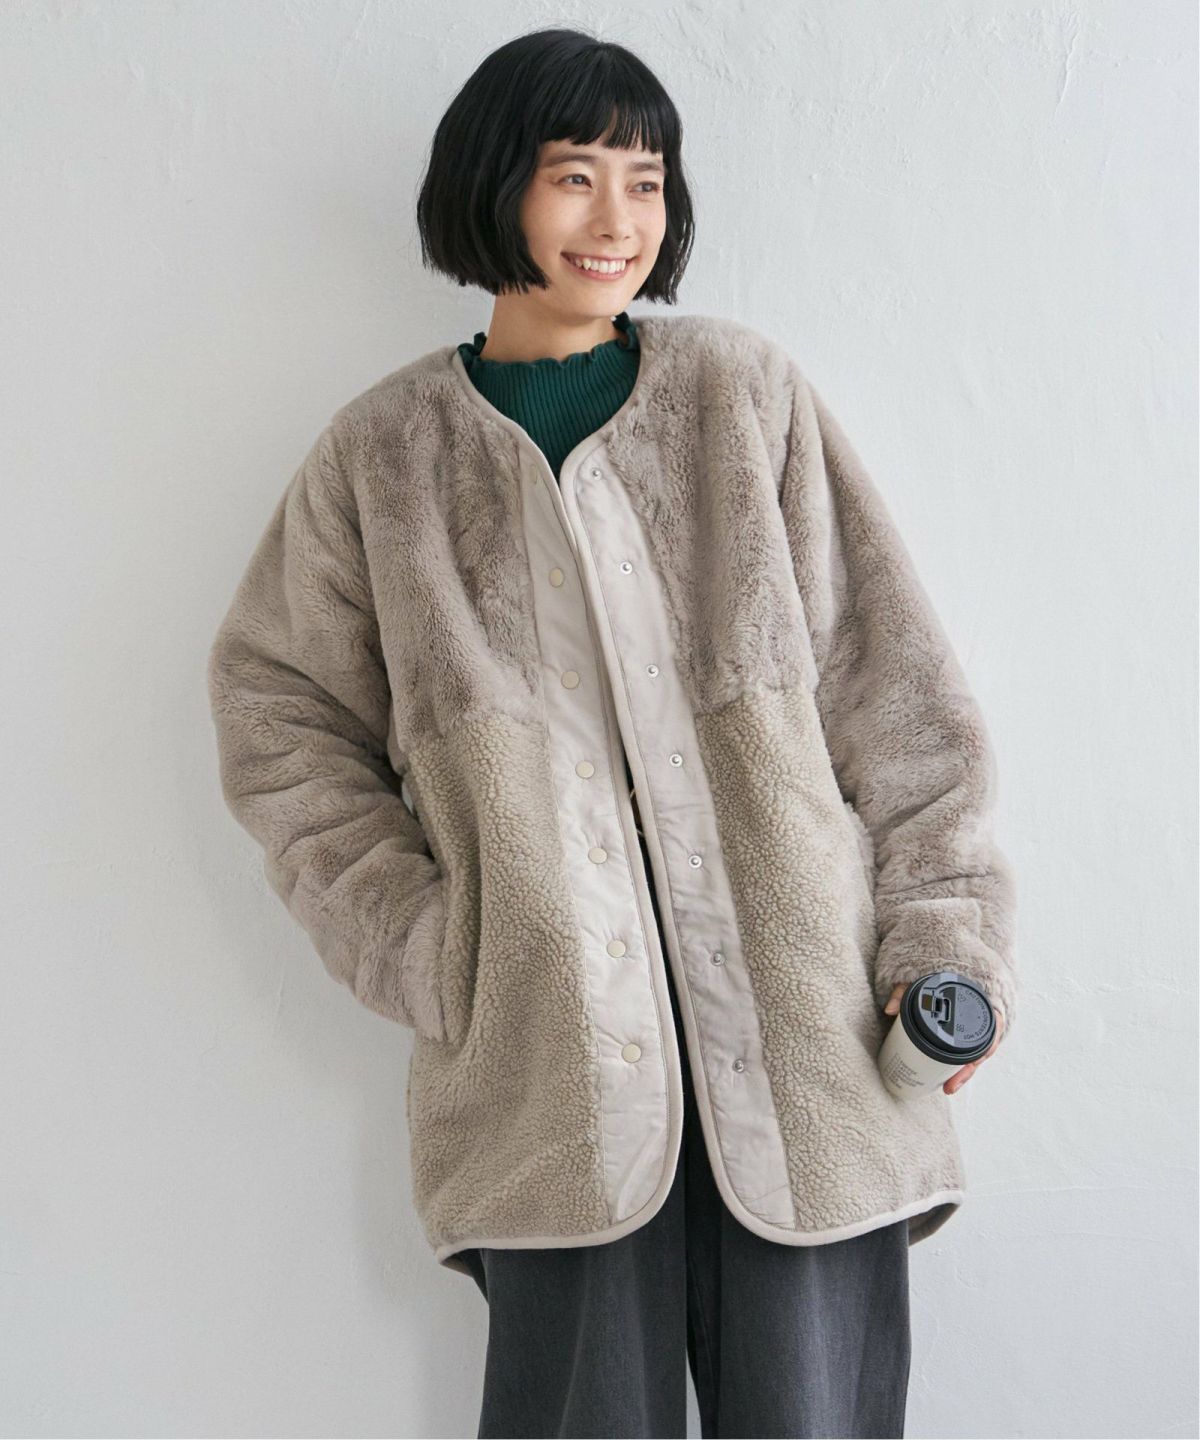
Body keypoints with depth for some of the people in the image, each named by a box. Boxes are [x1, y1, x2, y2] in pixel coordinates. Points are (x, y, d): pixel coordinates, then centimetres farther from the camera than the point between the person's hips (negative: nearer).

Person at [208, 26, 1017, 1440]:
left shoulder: (747, 394, 7)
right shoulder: (385, 454, 7)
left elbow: (885, 678, 6)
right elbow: (280, 713, 11)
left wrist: (944, 927, 1)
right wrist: (417, 948, 1)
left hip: (809, 1027, 1)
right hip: (557, 1056, 0)